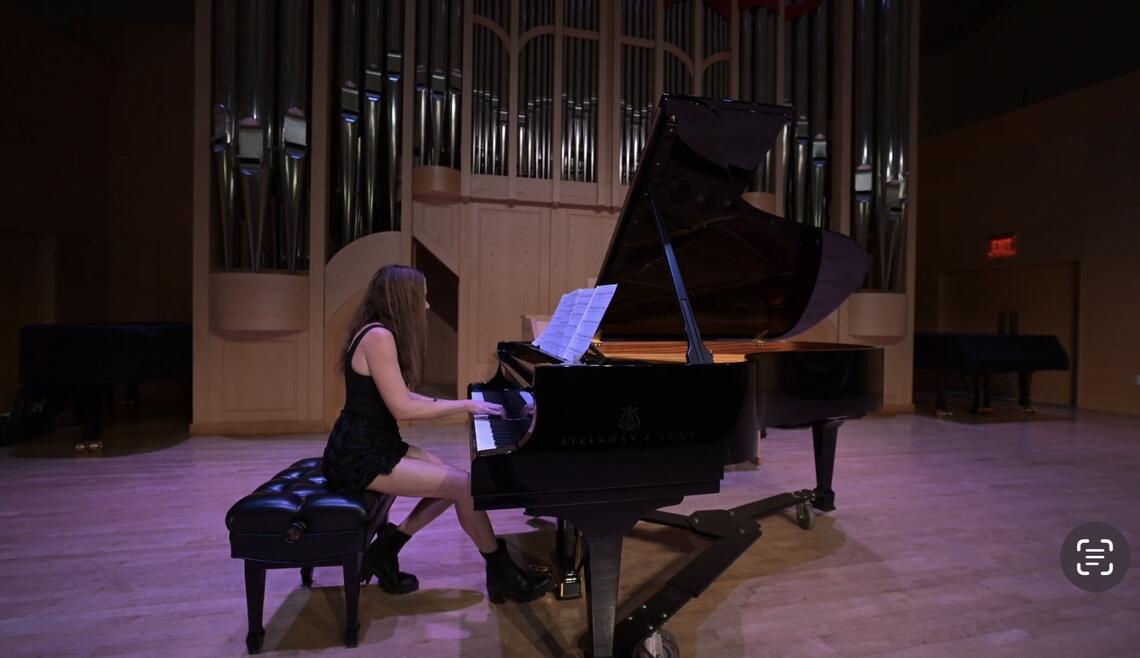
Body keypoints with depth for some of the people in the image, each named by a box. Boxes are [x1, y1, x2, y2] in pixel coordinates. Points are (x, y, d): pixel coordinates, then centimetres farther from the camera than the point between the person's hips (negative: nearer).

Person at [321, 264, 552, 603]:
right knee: (465, 486, -14)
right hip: (360, 456, -10)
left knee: (455, 482, 4)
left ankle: (384, 549, 14)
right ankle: (503, 575, 5)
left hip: (372, 445, 10)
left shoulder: (380, 333, 10)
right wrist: (465, 405, -16)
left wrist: (460, 404, 7)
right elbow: (403, 409, -24)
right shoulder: (379, 336, -21)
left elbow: (401, 396, 12)